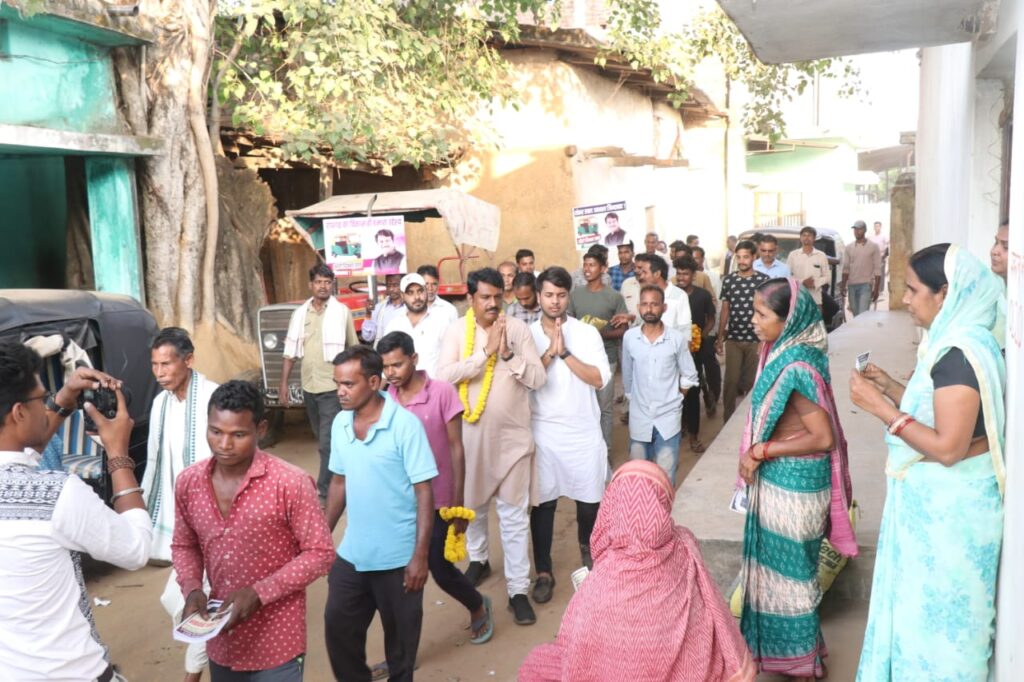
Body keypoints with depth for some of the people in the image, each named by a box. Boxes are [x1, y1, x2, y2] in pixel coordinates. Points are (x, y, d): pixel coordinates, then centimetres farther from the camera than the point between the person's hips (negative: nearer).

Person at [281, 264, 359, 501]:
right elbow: (290, 351, 7)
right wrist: (283, 384, 2)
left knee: (328, 442, -8)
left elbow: (355, 349, 1)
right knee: (324, 440, 17)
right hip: (309, 386, 5)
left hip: (333, 386, -5)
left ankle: (324, 492, -2)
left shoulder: (342, 311, -4)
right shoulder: (300, 313, 5)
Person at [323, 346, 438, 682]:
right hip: (351, 554, 5)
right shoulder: (340, 423, 0)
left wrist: (420, 555, -18)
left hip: (398, 557, -5)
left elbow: (424, 491, -16)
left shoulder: (405, 425, -18)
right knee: (338, 628, 14)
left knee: (400, 637, 12)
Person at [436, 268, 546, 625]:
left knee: (514, 514, 3)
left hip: (512, 435, -1)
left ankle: (518, 589, 11)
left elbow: (538, 378, -8)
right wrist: (485, 351, -24)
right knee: (473, 505, 19)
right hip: (471, 432, 1)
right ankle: (478, 559, 44)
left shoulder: (518, 328, -4)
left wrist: (508, 354, -22)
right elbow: (443, 374, -18)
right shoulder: (457, 330, -4)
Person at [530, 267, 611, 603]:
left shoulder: (587, 332, -2)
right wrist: (551, 351, -18)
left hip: (584, 431, 0)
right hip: (543, 432, 0)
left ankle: (587, 549, 41)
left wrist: (564, 352, -17)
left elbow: (600, 379, -12)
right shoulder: (527, 334, 0)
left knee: (589, 498, 12)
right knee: (543, 503, 4)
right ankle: (543, 572, 17)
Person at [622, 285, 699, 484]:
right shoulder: (629, 337, -4)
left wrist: (673, 399, 4)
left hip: (668, 418, -2)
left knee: (666, 478, 4)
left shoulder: (677, 339, -8)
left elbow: (689, 377, 3)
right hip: (639, 418, 2)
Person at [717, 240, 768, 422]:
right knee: (731, 380, 2)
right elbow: (725, 310, 8)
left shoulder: (764, 280, -4)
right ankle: (728, 418, 12)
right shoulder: (728, 280, 2)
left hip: (756, 339, -1)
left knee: (753, 380, 9)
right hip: (733, 339, 1)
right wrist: (720, 337, 6)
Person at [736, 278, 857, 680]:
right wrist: (758, 454, 6)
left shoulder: (795, 366, -25)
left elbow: (822, 437, -25)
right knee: (778, 564, 21)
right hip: (778, 478, 9)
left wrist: (760, 451, -20)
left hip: (792, 482, -9)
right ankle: (777, 643, 38)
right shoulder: (784, 353, 3)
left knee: (788, 568, 8)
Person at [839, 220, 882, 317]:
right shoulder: (849, 248, 10)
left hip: (866, 285, -4)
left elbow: (877, 269, -2)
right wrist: (843, 285, 2)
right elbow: (846, 268, 11)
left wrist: (876, 289, -7)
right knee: (856, 315, 9)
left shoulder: (873, 247, -1)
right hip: (851, 285, 4)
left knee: (863, 314, -15)